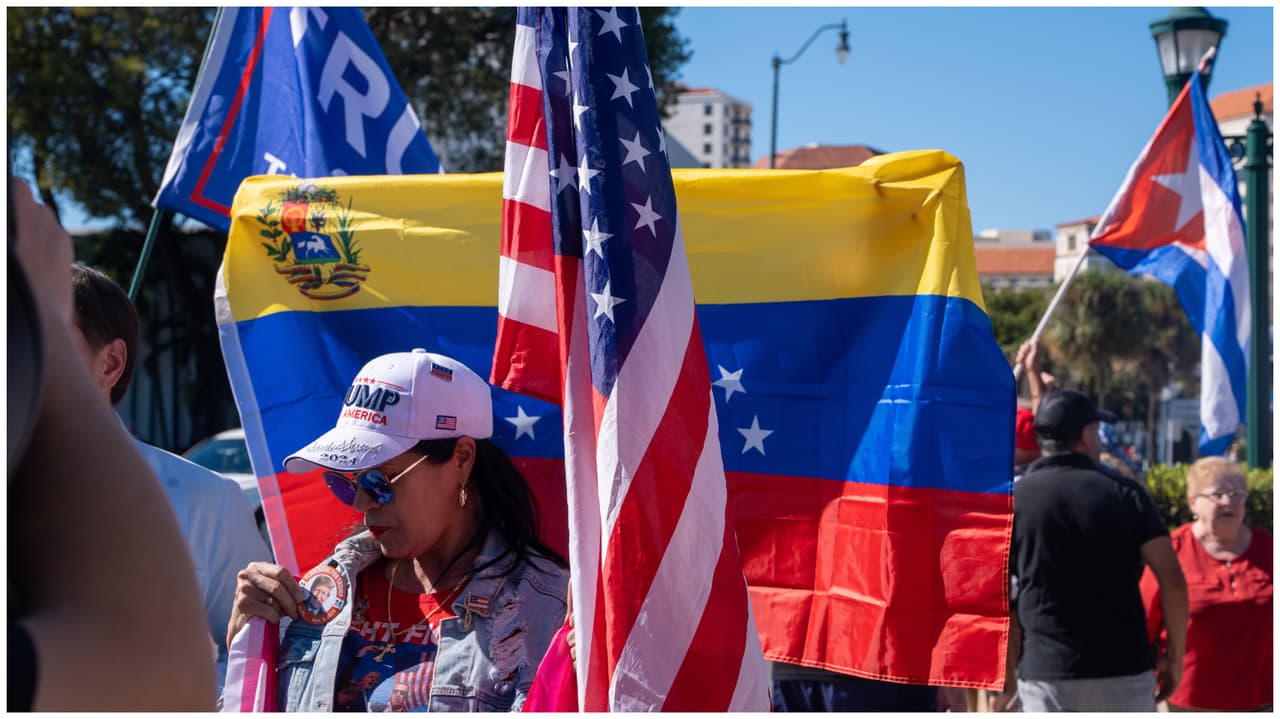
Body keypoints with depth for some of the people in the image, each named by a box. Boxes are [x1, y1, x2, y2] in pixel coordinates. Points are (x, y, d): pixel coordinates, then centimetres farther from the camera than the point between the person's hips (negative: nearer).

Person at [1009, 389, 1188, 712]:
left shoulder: (1010, 500, 1)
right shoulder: (1124, 494, 1)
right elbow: (1172, 580, -6)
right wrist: (1175, 656, 3)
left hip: (1046, 672, 0)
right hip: (1125, 669, 1)